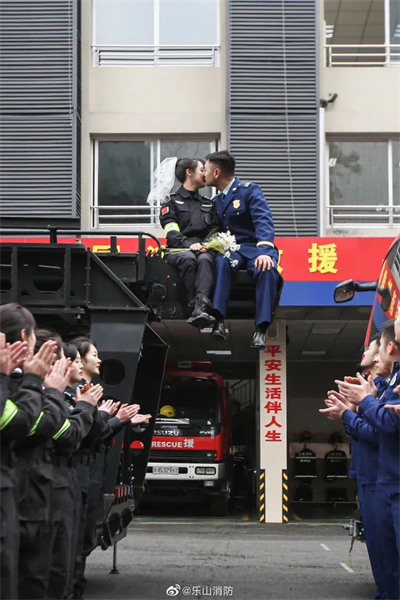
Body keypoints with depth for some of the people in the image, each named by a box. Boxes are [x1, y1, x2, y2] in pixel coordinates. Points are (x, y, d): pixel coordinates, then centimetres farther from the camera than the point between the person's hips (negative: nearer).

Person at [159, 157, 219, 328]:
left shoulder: (208, 204, 28)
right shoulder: (172, 202, 14)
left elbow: (214, 229, 14)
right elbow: (171, 232, -2)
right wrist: (188, 244, -21)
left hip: (203, 249, 2)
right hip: (179, 250, -2)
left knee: (205, 259, -35)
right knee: (188, 259, -38)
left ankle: (200, 309, -58)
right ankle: (198, 308, -47)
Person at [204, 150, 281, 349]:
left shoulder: (249, 190, 0)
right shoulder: (216, 201, 22)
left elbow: (264, 221, -14)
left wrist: (265, 251, -31)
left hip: (255, 248, -4)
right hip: (231, 250, 4)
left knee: (268, 269, -37)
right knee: (221, 262, -34)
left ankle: (260, 330, -41)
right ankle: (219, 322, -44)